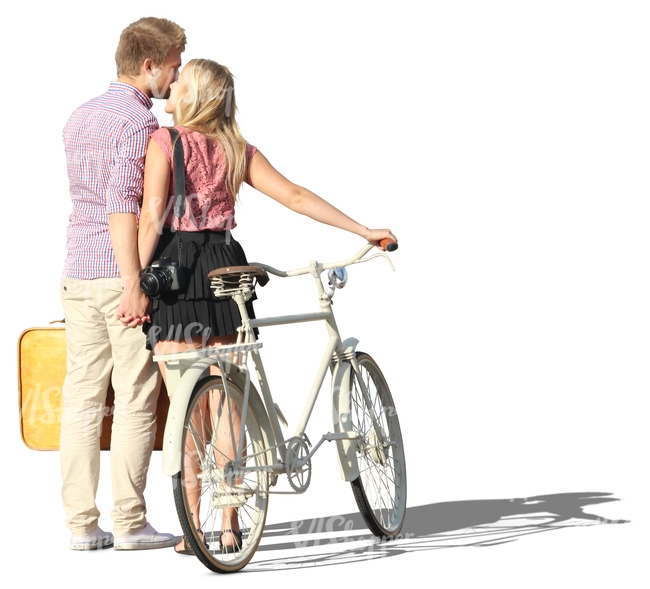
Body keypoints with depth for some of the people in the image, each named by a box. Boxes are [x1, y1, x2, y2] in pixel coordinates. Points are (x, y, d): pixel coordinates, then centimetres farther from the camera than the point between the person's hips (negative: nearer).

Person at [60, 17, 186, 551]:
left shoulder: (80, 117, 16)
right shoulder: (140, 122, -12)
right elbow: (122, 207, -21)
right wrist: (134, 285, -23)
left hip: (77, 274, 8)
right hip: (124, 272, -8)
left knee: (82, 396, 6)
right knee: (136, 398, -2)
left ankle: (81, 523, 7)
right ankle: (130, 522, 0)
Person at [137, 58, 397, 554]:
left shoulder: (165, 141, -5)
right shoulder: (237, 150, 10)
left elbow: (152, 216, -12)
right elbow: (295, 197, 6)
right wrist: (364, 230, 9)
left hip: (176, 266, -5)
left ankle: (192, 528, -3)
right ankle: (230, 525, 10)